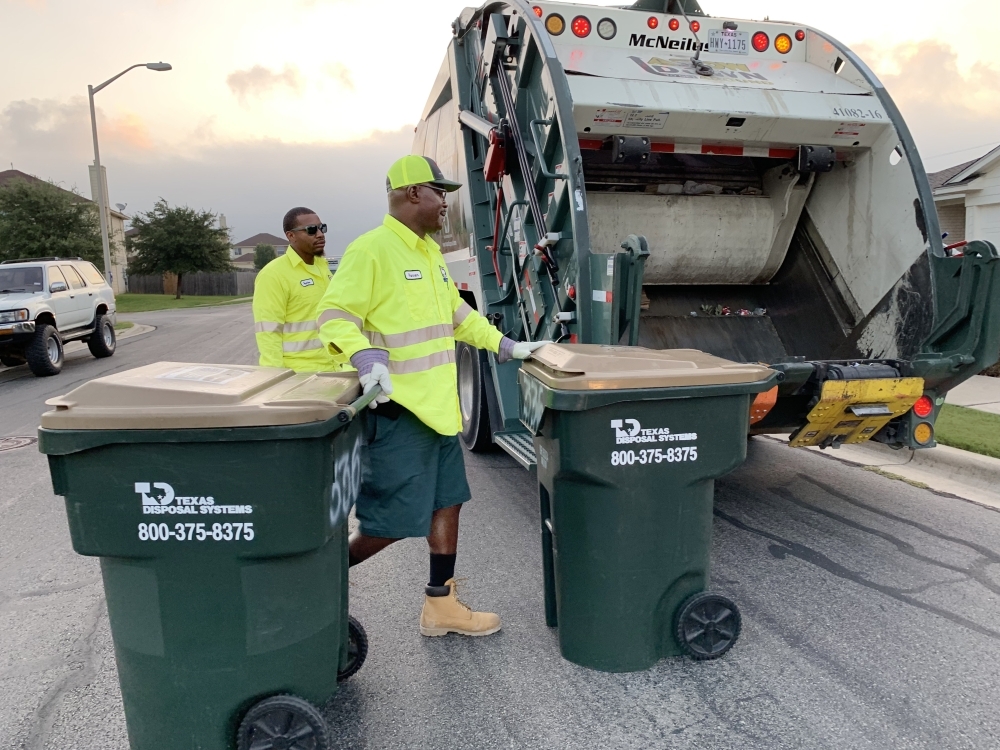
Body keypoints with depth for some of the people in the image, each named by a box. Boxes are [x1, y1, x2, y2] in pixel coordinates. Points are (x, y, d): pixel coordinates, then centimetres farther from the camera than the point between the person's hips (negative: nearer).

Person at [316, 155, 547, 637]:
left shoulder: (430, 251, 16)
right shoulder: (371, 250, -13)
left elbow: (457, 313, 24)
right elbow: (335, 316, -17)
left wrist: (503, 345, 19)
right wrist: (364, 355, -34)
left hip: (438, 407, 10)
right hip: (397, 410, -9)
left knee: (446, 504, 16)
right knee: (393, 522, -3)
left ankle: (441, 605, 30)